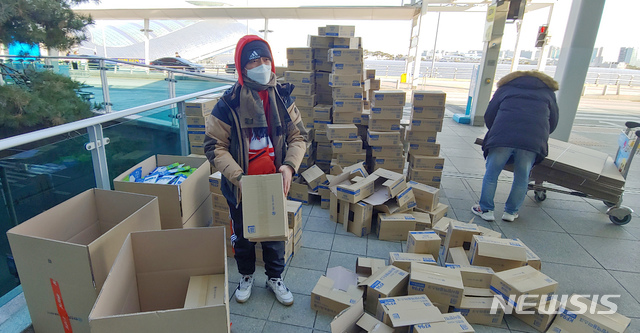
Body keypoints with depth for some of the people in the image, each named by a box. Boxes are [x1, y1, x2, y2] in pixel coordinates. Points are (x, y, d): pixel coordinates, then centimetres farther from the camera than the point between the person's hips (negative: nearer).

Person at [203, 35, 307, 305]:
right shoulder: (229, 103, -13)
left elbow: (298, 136, 2)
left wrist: (289, 165, -15)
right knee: (242, 235, 18)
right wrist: (237, 177, -22)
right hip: (240, 187, -2)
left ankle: (275, 277, 43)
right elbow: (215, 146, -11)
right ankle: (246, 276, 45)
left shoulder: (282, 98, -4)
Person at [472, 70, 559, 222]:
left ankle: (485, 209, 12)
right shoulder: (548, 92, 29)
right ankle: (511, 212, 22)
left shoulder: (506, 87, 25)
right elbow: (553, 122, 28)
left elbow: (489, 116, 19)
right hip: (534, 141, 2)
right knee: (522, 178, 14)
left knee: (492, 173, 8)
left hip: (503, 136, -1)